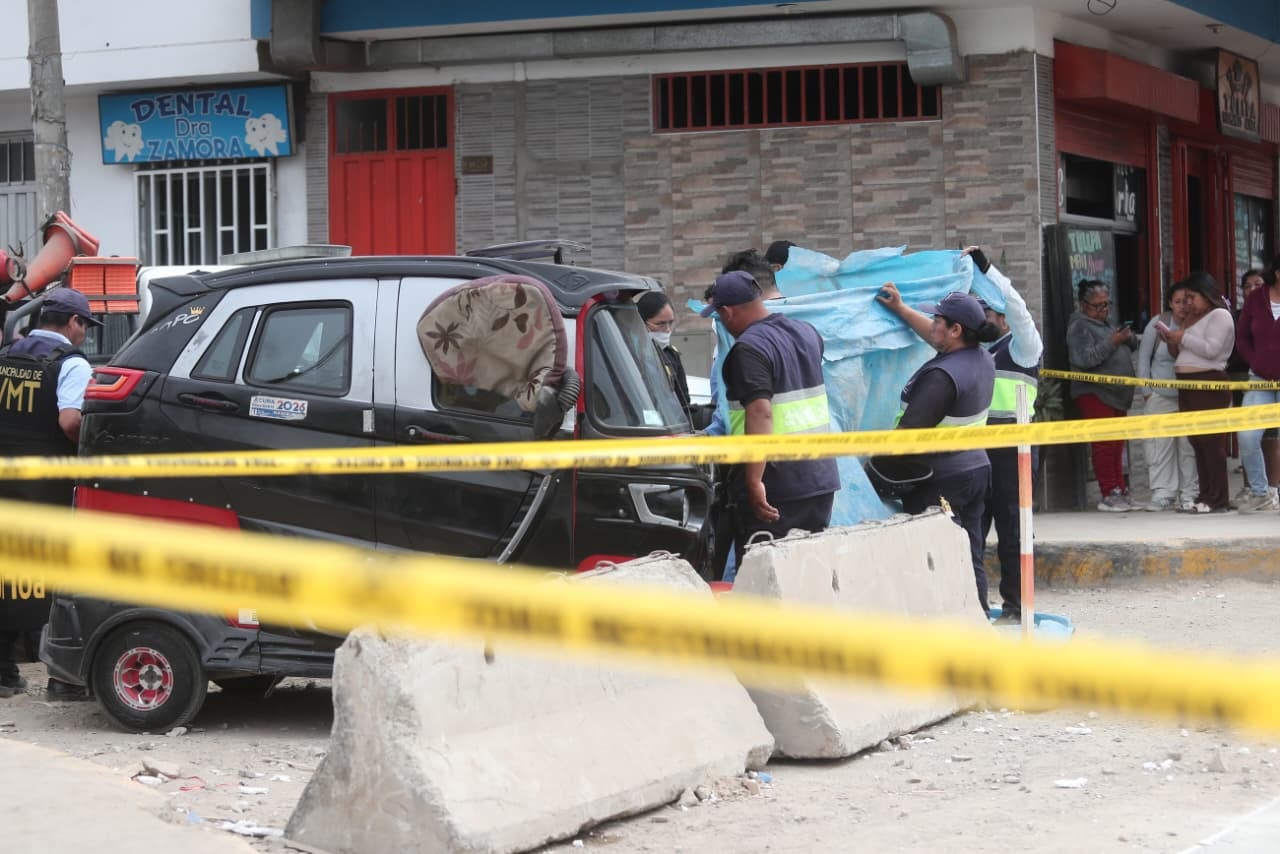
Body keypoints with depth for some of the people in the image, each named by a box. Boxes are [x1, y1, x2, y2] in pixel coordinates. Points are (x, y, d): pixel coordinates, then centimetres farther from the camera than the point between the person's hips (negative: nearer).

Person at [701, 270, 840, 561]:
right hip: (821, 478, 8)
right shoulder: (807, 333, 10)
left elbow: (760, 412, -27)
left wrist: (754, 481, -29)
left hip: (775, 484, -8)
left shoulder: (749, 349, -16)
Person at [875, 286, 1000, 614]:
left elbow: (908, 431, -22)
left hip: (940, 481, -9)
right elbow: (937, 339, 24)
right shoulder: (982, 359, 5)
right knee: (970, 558, 13)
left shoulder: (942, 376, -23)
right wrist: (900, 308, 28)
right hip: (976, 468, 9)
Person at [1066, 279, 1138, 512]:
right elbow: (1083, 359, -21)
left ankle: (1120, 492, 13)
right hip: (1094, 394, -9)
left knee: (1117, 445, 10)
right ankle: (1109, 494, -9)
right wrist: (1112, 342, -21)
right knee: (1105, 444, -11)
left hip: (1116, 394, 9)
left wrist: (1128, 338, 3)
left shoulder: (1105, 324, 20)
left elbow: (1130, 347, 26)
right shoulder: (1079, 326, -8)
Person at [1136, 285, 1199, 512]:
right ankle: (1162, 494, 2)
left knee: (1188, 447, 1)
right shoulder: (1158, 324, -3)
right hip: (1160, 397, 0)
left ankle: (1189, 495, 8)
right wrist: (1146, 390, 1)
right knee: (1160, 446, -3)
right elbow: (1144, 357, 4)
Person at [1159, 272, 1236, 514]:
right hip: (1188, 385, 9)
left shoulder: (1219, 315, -2)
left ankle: (1218, 500, -12)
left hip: (1209, 383, -9)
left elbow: (1211, 349, -15)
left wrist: (1183, 338, -10)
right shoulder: (1192, 318, 22)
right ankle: (1205, 497, 7)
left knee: (1211, 441, -11)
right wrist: (1173, 344, 7)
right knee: (1197, 443, 6)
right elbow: (1182, 355, 26)